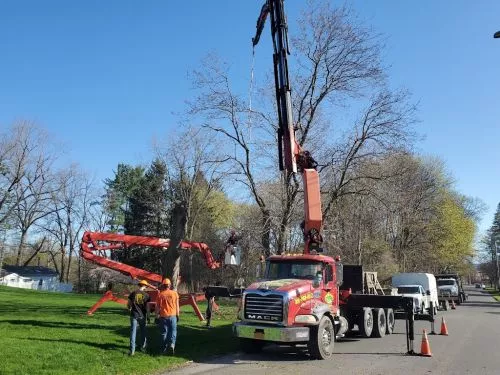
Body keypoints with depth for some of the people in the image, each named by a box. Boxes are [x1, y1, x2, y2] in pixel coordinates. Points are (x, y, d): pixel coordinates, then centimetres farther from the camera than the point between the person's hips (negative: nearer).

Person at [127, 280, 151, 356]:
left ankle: (132, 350, -1)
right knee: (143, 332, 17)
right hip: (142, 315, 0)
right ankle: (143, 347, 27)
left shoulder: (133, 293, -1)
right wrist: (147, 314, 9)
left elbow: (128, 304, 3)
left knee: (133, 332, 3)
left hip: (134, 315, 0)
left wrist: (130, 309, 23)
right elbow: (147, 306, -4)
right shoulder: (146, 295, -4)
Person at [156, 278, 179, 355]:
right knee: (173, 331, 9)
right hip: (172, 316, 0)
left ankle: (164, 349, 17)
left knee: (164, 333, 11)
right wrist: (177, 315, 12)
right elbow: (177, 306, 3)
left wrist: (157, 317, 7)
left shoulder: (160, 294, -4)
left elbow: (158, 307, -1)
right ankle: (172, 344, -13)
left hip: (163, 316, 0)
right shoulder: (174, 293, -1)